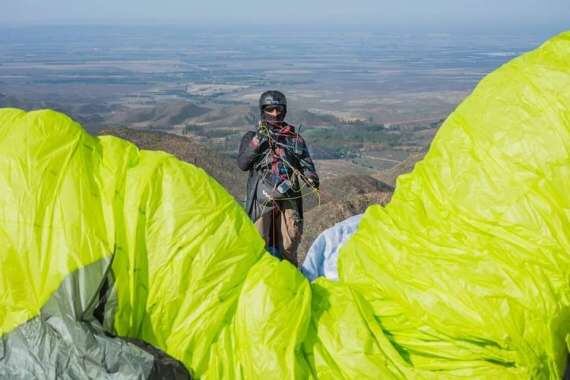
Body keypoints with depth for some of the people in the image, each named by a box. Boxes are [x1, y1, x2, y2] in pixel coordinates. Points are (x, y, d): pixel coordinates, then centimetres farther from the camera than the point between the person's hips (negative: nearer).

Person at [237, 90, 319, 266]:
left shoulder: (295, 138, 16)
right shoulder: (252, 137, 12)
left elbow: (306, 165, 8)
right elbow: (242, 164, -2)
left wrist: (311, 179, -14)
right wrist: (258, 141, -12)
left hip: (288, 199, 2)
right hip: (262, 199, -1)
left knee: (288, 247, -2)